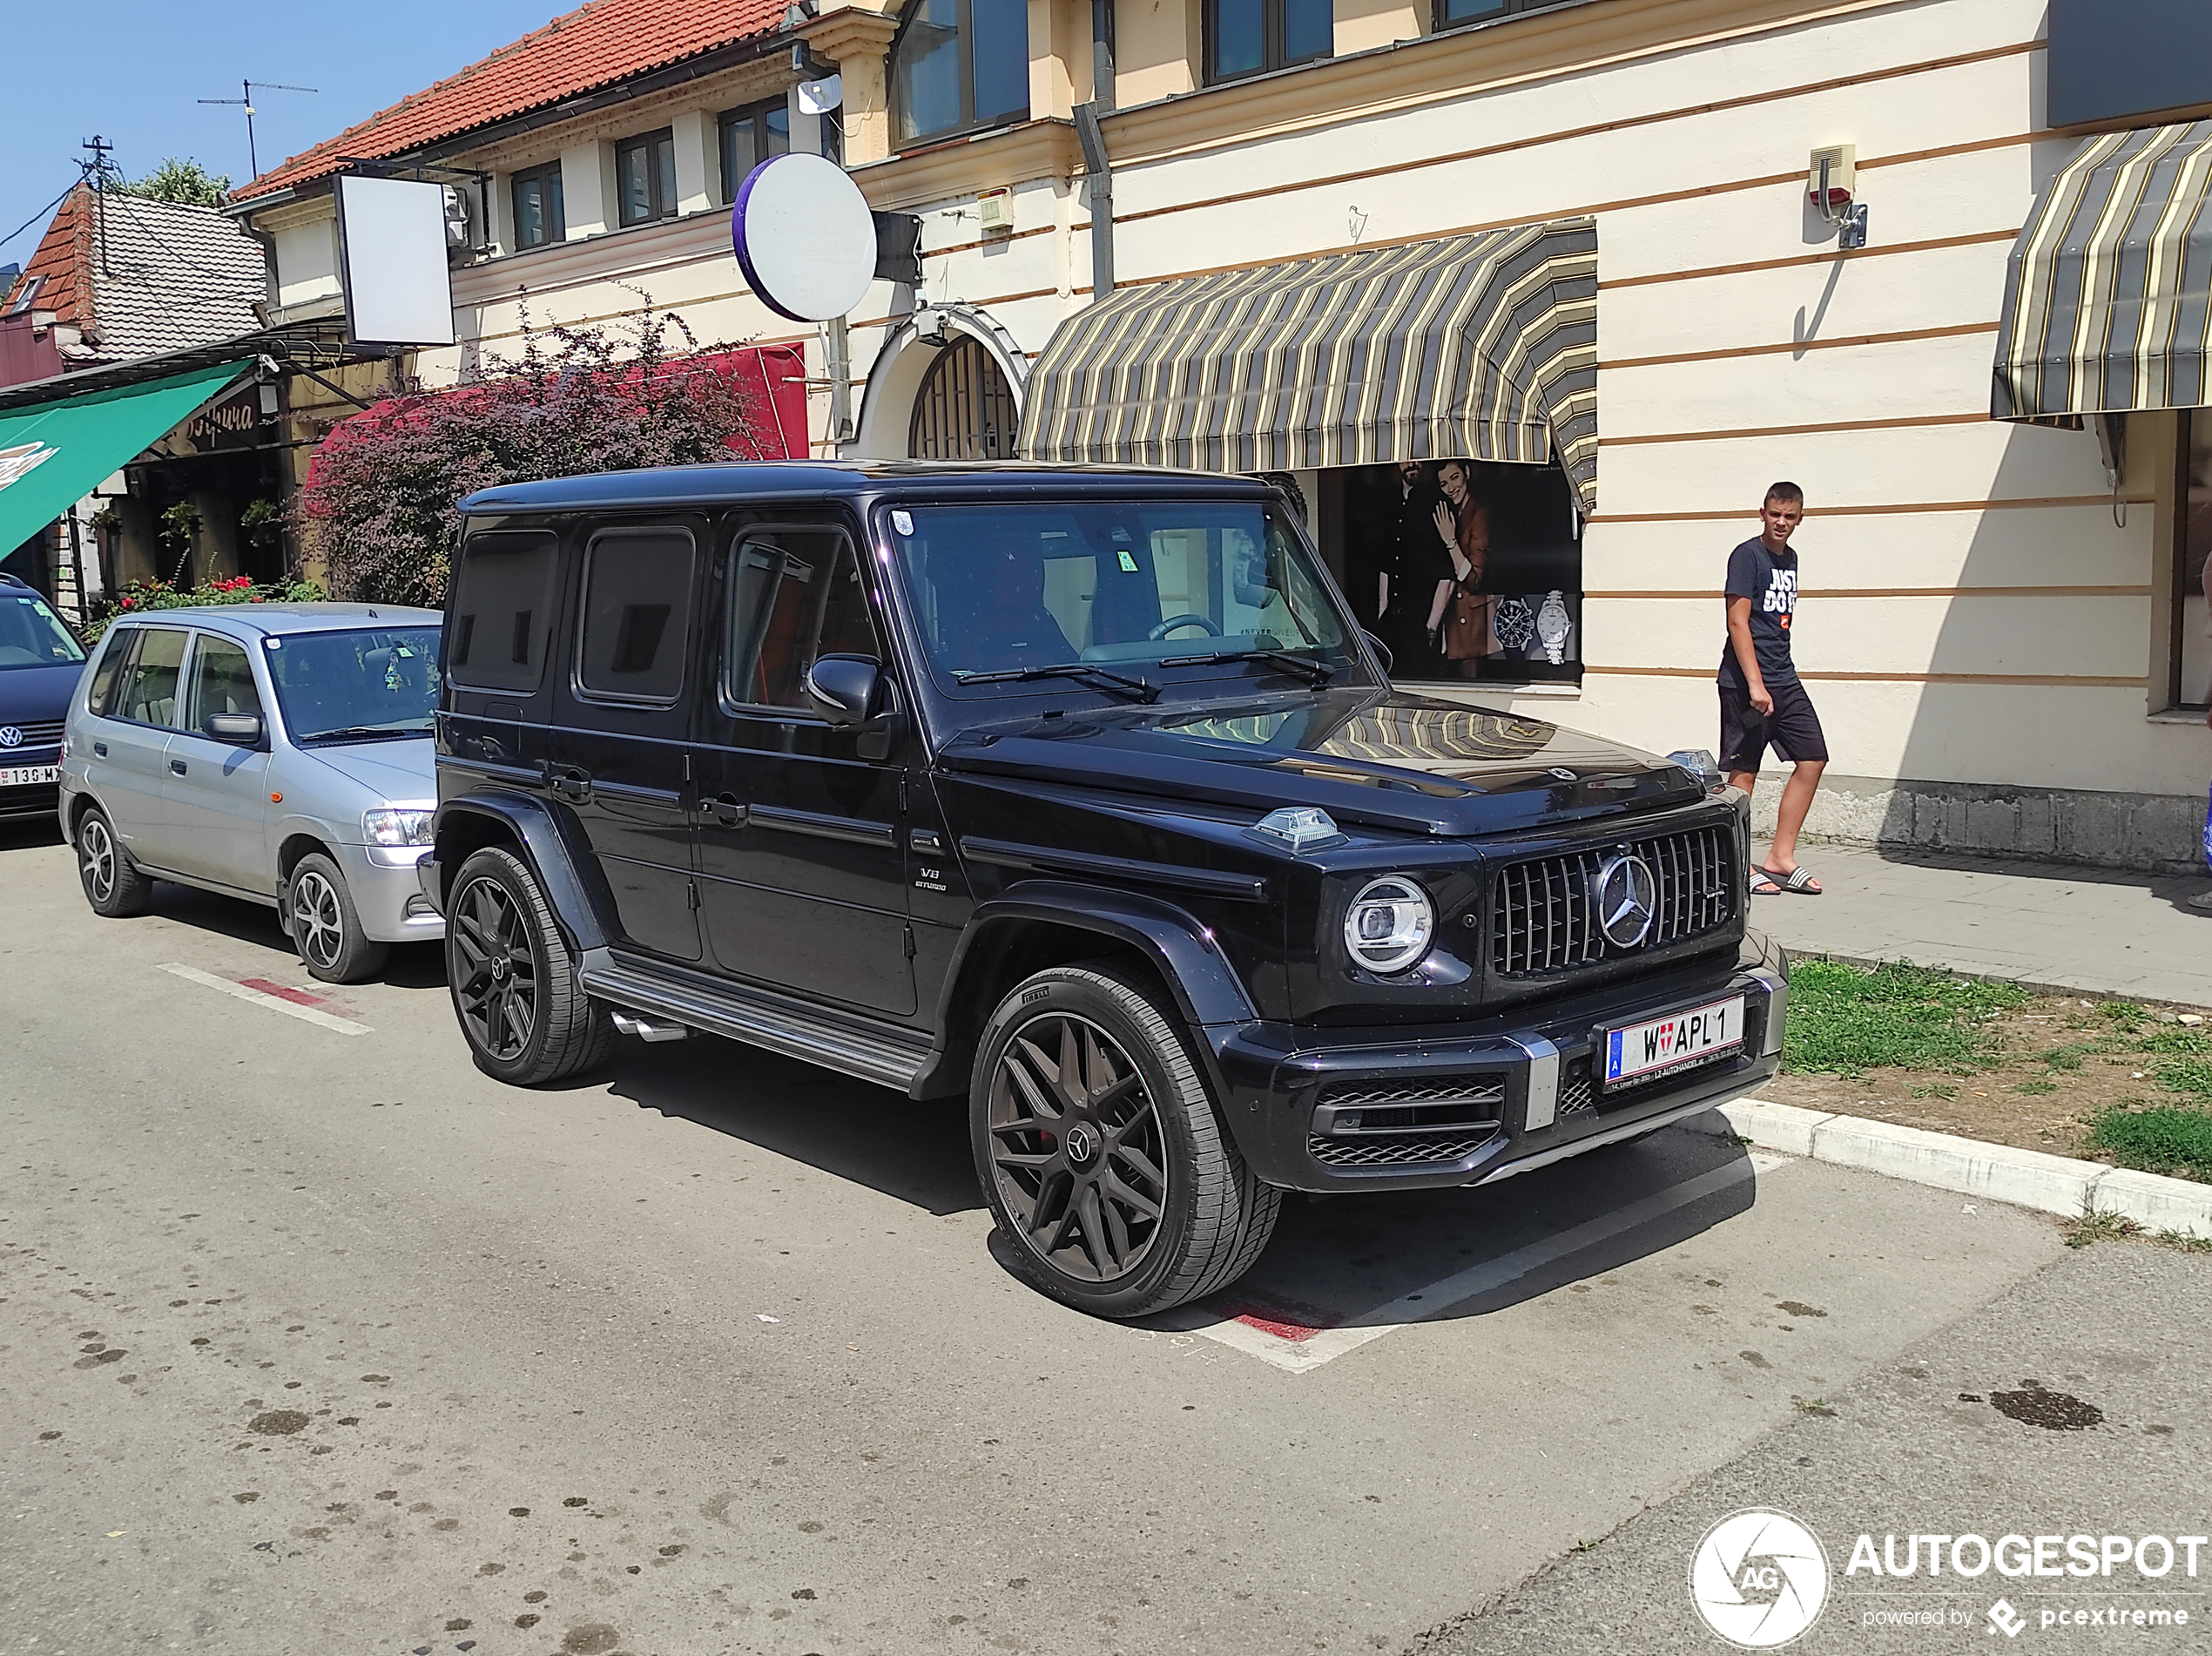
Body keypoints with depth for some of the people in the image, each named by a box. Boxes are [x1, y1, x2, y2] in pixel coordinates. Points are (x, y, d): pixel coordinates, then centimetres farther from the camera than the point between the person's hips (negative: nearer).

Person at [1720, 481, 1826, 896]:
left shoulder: (1790, 559, 16)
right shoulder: (1747, 555, -8)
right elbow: (1738, 622, -14)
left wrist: (1780, 679, 20)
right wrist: (1755, 685, -20)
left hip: (1786, 680, 8)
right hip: (1746, 682, -8)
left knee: (1813, 760, 4)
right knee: (1743, 772, -3)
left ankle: (1780, 857, 10)